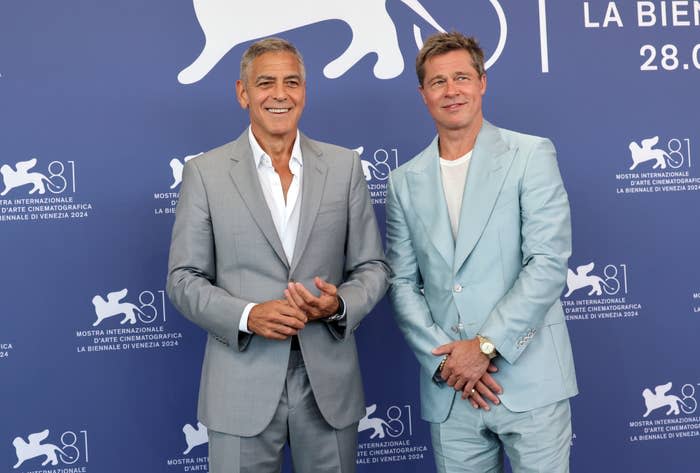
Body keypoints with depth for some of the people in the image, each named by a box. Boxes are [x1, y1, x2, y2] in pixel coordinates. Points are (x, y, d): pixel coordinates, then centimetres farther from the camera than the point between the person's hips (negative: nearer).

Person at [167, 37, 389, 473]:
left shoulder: (344, 166, 5)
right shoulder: (206, 172, 0)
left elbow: (373, 267, 7)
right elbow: (184, 279, 0)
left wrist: (340, 304, -14)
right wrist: (247, 316, -16)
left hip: (328, 383, 2)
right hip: (243, 387, -1)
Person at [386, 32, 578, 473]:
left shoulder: (531, 155, -2)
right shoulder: (406, 181, 8)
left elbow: (548, 263, -10)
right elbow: (403, 283, 6)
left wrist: (484, 346, -14)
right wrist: (445, 358, -7)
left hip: (529, 380, -3)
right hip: (448, 390, 3)